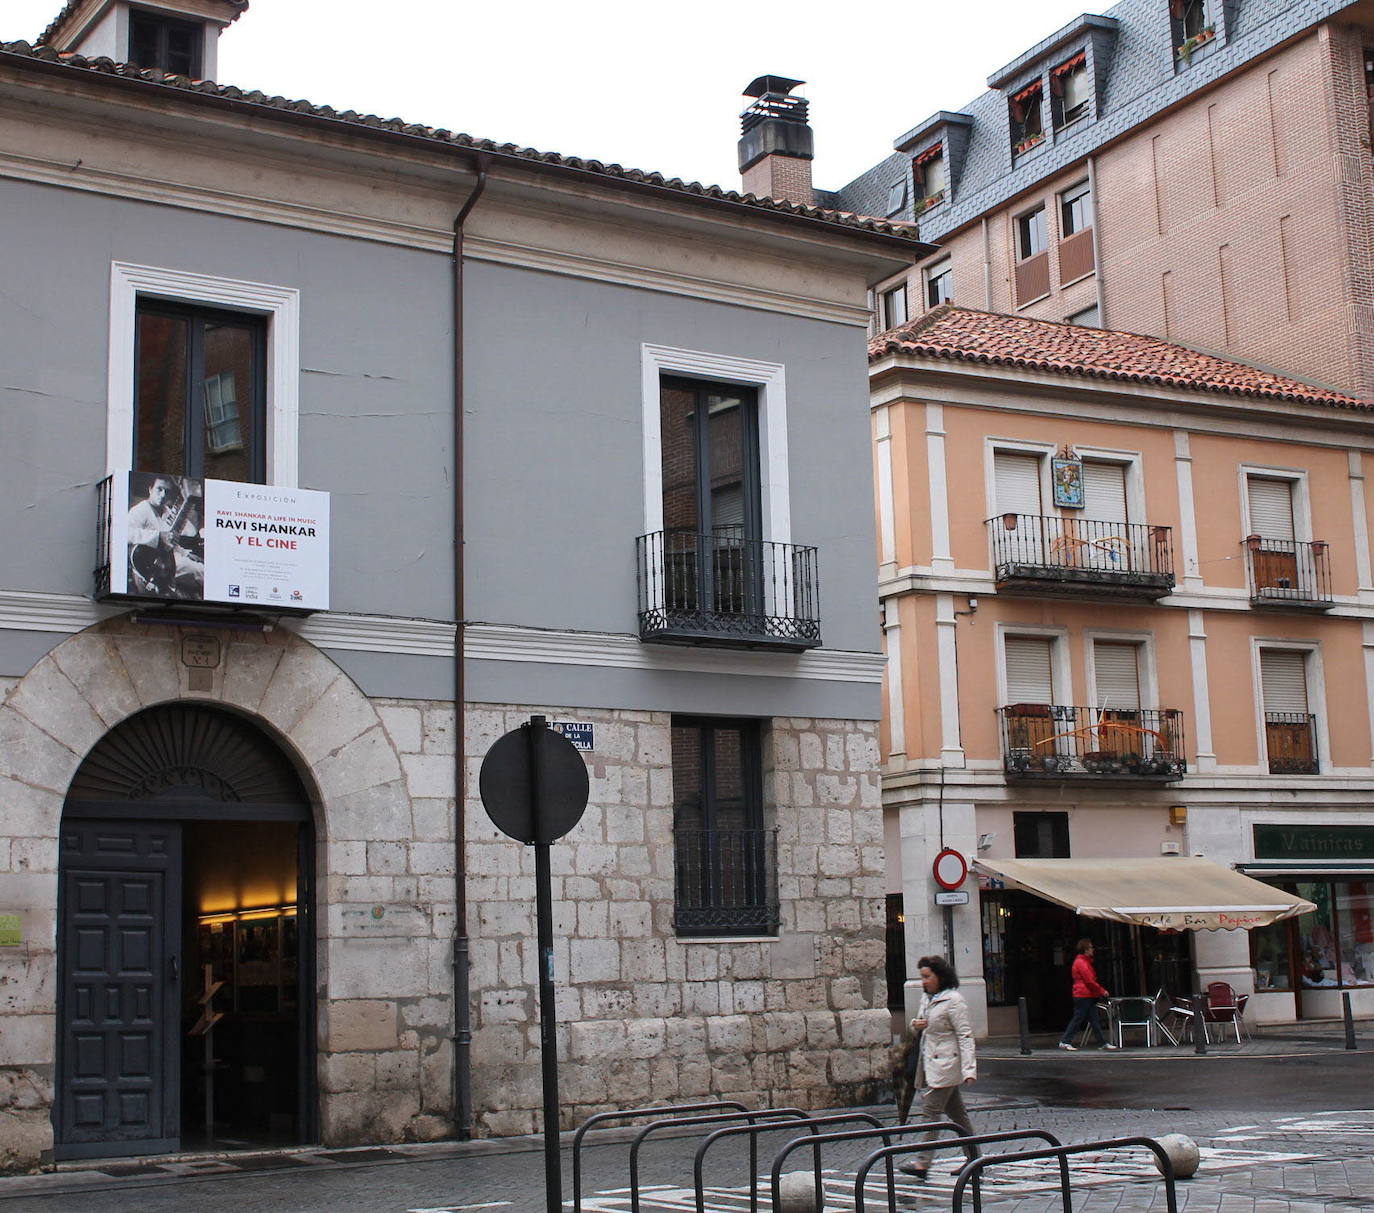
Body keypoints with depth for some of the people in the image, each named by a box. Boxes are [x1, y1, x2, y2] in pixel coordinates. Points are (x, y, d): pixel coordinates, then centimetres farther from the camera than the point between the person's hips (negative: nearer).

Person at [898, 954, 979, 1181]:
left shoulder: (953, 1001, -12)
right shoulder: (927, 1000, 14)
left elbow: (965, 1035, -16)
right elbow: (926, 1029, 28)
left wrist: (969, 1069, -23)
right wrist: (915, 1025, 2)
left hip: (945, 1064, -9)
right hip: (930, 1064, 9)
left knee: (931, 1108, -12)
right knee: (956, 1113, 11)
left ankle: (922, 1162, -12)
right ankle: (974, 1160, 17)